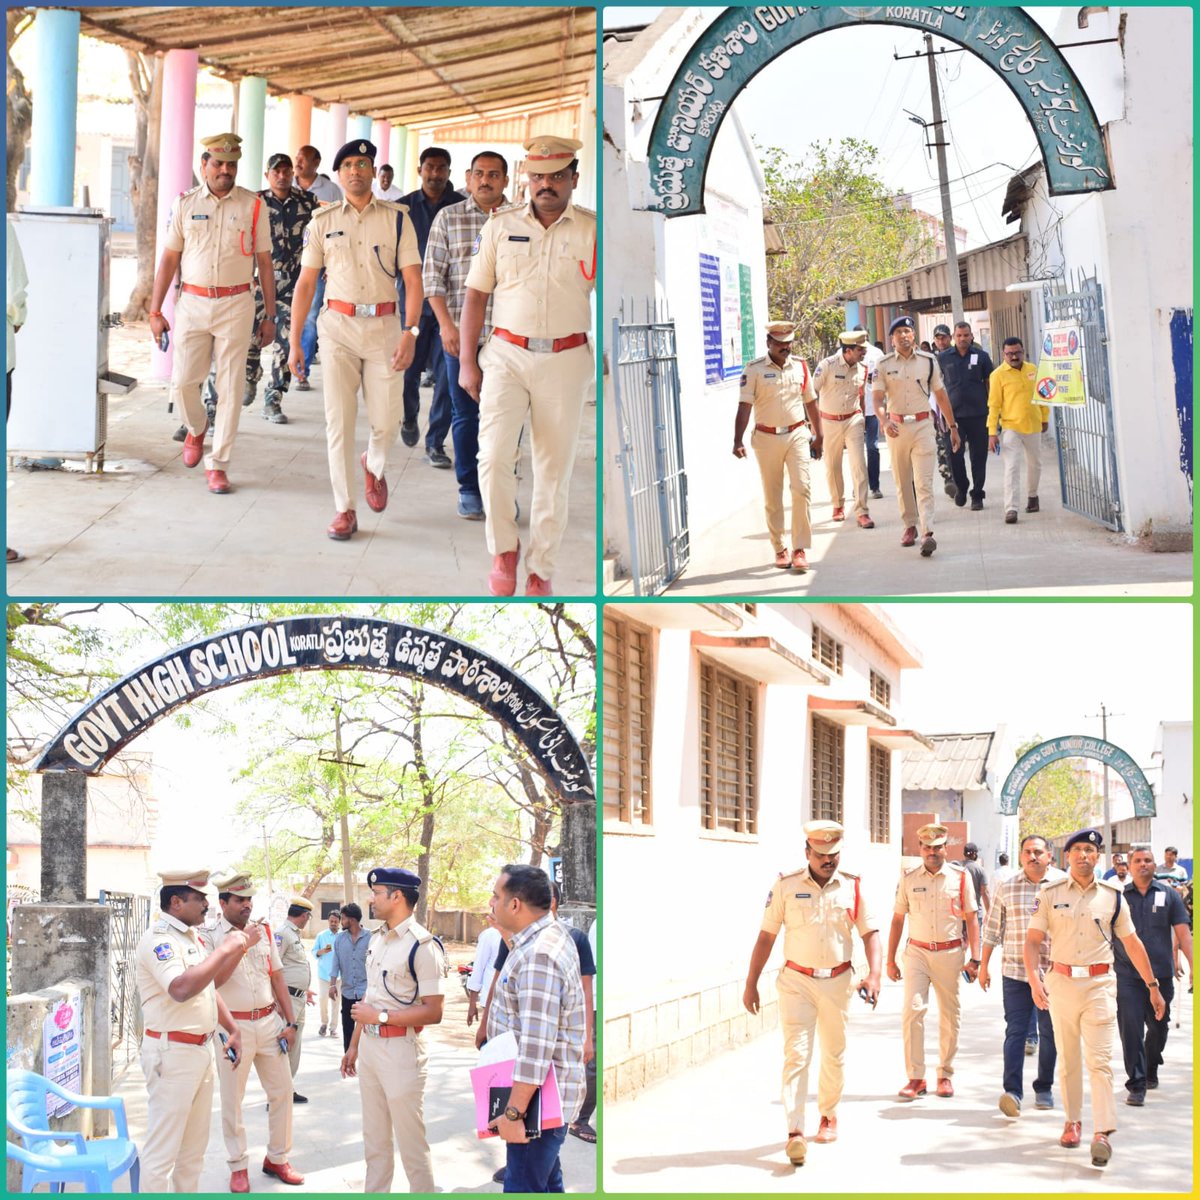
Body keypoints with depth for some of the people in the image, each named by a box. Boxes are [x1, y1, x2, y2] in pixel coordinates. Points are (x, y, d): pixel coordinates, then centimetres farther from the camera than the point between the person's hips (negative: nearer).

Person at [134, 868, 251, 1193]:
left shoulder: (192, 936, 13)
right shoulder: (158, 939, -16)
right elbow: (181, 989, -32)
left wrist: (232, 1028, 18)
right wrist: (226, 950, -28)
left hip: (201, 1049, 10)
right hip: (172, 1053, -10)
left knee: (194, 1147, 15)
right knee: (162, 1149, -5)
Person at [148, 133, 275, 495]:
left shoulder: (253, 206, 3)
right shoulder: (185, 204, 5)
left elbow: (264, 262, 6)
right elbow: (169, 258, 7)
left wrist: (269, 316, 3)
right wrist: (155, 312, 3)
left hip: (236, 305, -1)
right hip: (192, 302, 1)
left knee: (230, 387, -1)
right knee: (183, 383, -2)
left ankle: (218, 464, 8)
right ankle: (196, 428, 31)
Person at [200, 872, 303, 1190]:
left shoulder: (264, 932, 9)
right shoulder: (210, 937, -6)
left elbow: (277, 978, 13)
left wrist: (289, 1023, 8)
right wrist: (237, 946, -22)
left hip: (269, 1022, 5)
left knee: (282, 1091, 9)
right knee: (232, 1098, 4)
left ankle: (277, 1158, 24)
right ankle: (238, 1166, 16)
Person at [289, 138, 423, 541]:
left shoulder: (396, 218, 3)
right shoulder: (323, 222, 5)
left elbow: (413, 280, -1)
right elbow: (305, 283, 6)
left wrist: (410, 332, -12)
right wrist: (294, 341, 3)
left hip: (384, 326, 0)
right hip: (338, 326, 0)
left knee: (385, 421, 0)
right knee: (339, 420, -3)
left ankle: (374, 466, 35)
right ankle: (344, 509, 5)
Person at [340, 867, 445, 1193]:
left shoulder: (422, 945, -16)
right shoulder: (376, 939, 10)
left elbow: (433, 1012, -19)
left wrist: (380, 1016, -20)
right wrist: (354, 1045, 18)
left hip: (401, 1049, -8)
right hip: (369, 1046, 8)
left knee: (411, 1144, 1)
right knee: (374, 1140, 18)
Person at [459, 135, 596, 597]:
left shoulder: (593, 231, 1)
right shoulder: (501, 225, 4)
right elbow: (476, 294, 7)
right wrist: (467, 362, 2)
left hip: (565, 362, 0)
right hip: (506, 355, 0)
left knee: (554, 469, 4)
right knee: (494, 455, -14)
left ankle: (541, 568, 16)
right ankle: (504, 548, 7)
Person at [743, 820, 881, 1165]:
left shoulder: (852, 887, 1)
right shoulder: (786, 886, -3)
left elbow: (870, 932, 3)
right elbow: (766, 936, 0)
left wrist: (873, 974, -12)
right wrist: (751, 984, -1)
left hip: (837, 982, 2)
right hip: (797, 981, -2)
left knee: (834, 1055, 14)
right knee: (796, 1054, -11)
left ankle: (829, 1114, 36)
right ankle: (795, 1131, -17)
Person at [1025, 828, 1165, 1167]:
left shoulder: (1112, 896, 5)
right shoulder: (1050, 894, 2)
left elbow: (1132, 943, 11)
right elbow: (1033, 939, 0)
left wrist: (1153, 986, 12)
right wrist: (1034, 979, -15)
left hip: (1099, 984, -1)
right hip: (1061, 983, 1)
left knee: (1099, 1059, -9)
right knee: (1067, 1059, 10)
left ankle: (1102, 1132, -13)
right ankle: (1072, 1120, 24)